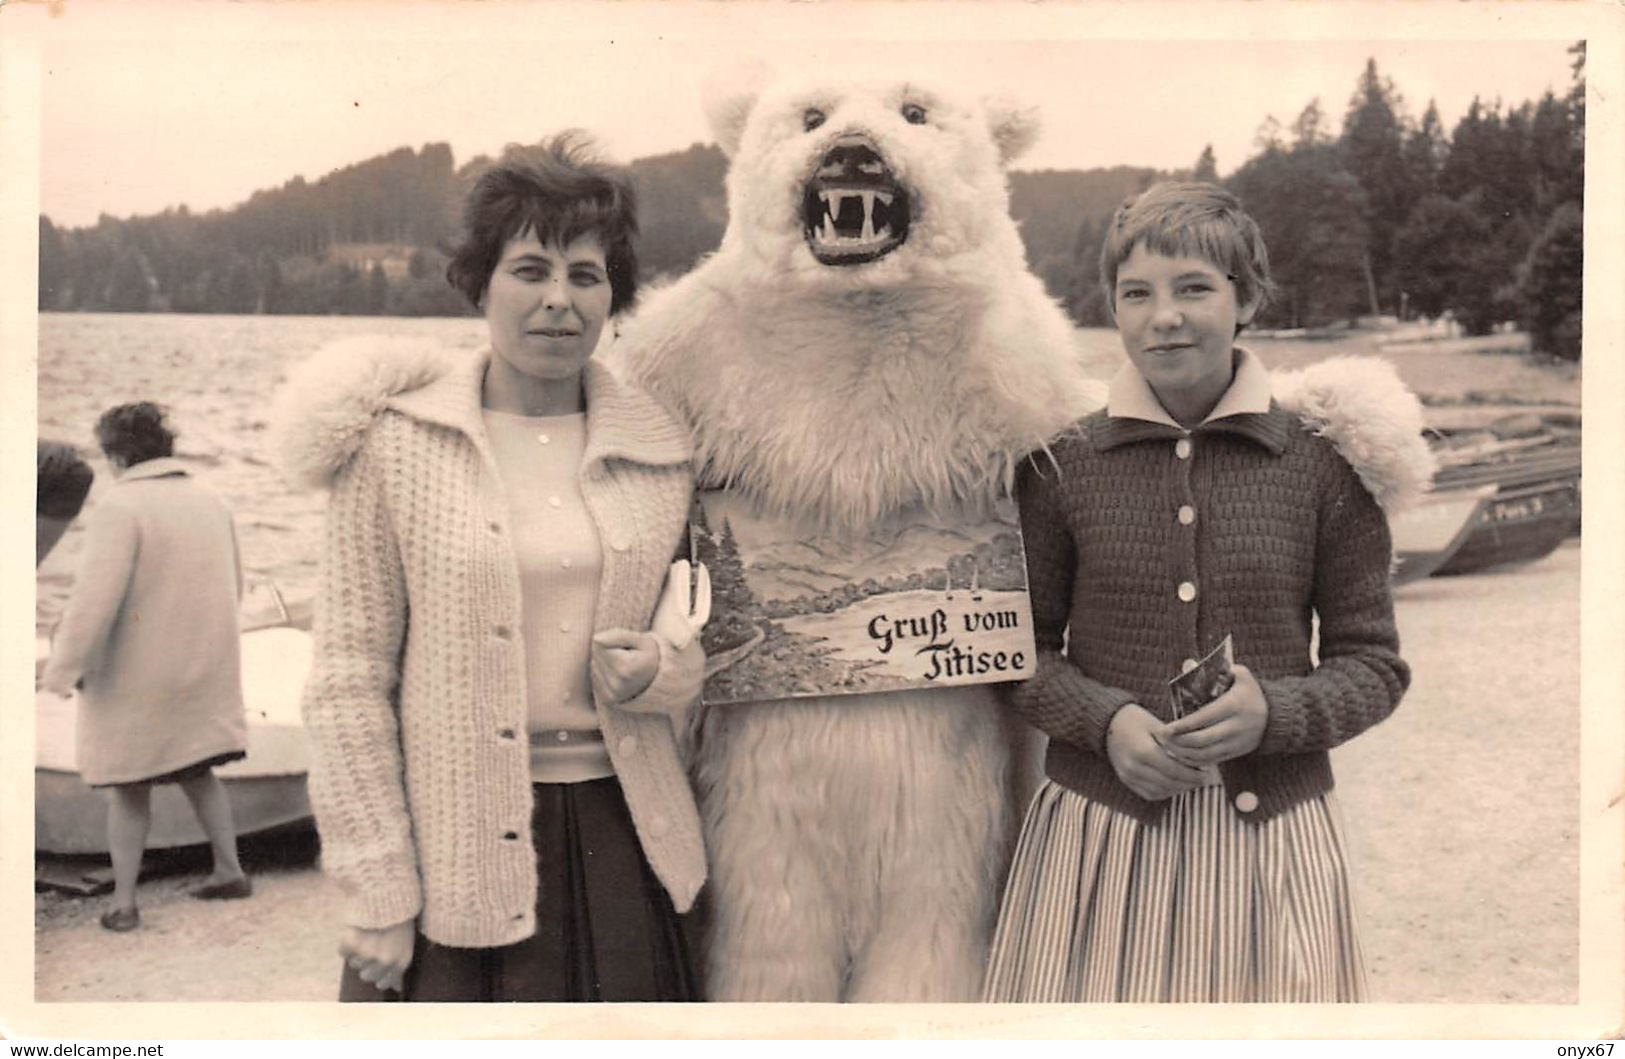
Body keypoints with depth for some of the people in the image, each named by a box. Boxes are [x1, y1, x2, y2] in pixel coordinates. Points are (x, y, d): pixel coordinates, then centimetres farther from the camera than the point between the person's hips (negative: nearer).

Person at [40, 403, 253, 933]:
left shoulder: (119, 507, -18)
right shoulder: (210, 502, 3)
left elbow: (95, 600, -25)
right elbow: (231, 586, 12)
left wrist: (62, 669, -15)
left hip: (136, 676, -5)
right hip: (202, 671, 5)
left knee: (130, 787, 10)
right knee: (195, 770, 21)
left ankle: (124, 903, 14)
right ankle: (230, 870, 20)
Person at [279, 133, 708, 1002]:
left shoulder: (665, 452, 5)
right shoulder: (397, 445, -3)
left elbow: (710, 641, 15)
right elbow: (349, 675, -3)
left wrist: (661, 670, -7)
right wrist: (378, 889, -6)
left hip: (621, 838, 3)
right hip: (457, 848, -2)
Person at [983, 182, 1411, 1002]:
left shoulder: (1322, 464, -2)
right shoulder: (1061, 462, 0)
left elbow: (1375, 664, 3)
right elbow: (1020, 645, 5)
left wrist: (1271, 711, -15)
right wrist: (1106, 719, -12)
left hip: (1271, 833, 0)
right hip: (1098, 830, 0)